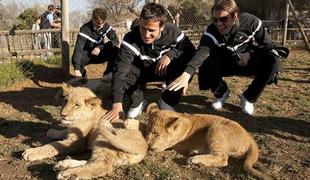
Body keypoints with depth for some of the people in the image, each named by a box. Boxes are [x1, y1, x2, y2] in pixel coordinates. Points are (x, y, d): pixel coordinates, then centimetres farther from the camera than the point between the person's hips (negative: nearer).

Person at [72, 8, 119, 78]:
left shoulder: (106, 26, -11)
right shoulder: (85, 29, -26)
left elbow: (116, 40, -16)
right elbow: (78, 48, -37)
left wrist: (100, 47, -31)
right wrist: (77, 68, -51)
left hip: (100, 54, 3)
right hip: (87, 55, -3)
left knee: (114, 48, -26)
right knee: (76, 59, -37)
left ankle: (109, 74, -11)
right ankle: (82, 76, -6)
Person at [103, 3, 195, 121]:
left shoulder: (172, 31, -25)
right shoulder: (130, 38, -30)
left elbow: (191, 50, -15)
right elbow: (121, 71, -38)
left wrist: (170, 54, -34)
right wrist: (117, 104, -48)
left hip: (166, 70, 1)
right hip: (142, 71, 0)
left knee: (184, 67, -31)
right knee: (125, 72, -32)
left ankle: (167, 102, -7)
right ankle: (138, 102, -2)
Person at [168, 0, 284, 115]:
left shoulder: (251, 22, -22)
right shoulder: (211, 32, -26)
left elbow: (268, 45, -9)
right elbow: (201, 52, -45)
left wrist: (250, 54, -28)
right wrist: (187, 74, -63)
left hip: (248, 61, 1)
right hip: (224, 64, 0)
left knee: (272, 61, -29)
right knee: (206, 64, -32)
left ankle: (249, 97, -6)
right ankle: (222, 93, 0)